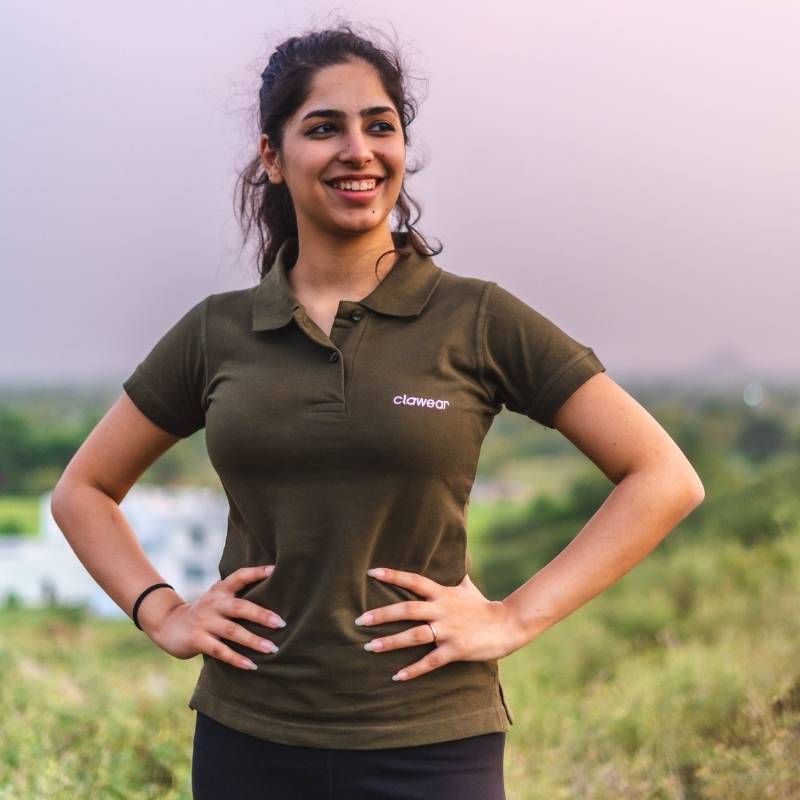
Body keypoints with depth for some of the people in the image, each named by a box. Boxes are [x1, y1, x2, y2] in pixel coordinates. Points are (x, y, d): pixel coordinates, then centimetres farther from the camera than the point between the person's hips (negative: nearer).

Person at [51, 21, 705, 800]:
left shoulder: (478, 319, -4)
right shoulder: (216, 332, 3)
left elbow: (665, 479, -4)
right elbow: (82, 491, 16)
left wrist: (515, 618, -9)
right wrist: (162, 613, 1)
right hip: (248, 736, 3)